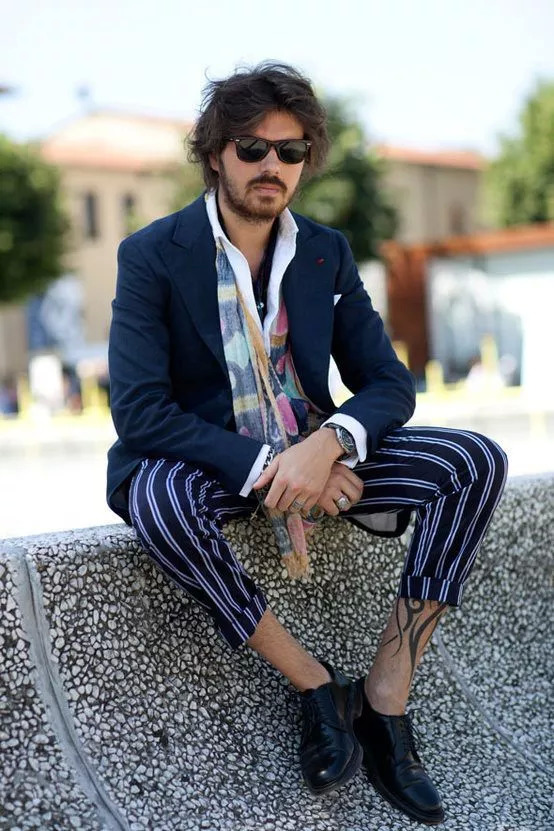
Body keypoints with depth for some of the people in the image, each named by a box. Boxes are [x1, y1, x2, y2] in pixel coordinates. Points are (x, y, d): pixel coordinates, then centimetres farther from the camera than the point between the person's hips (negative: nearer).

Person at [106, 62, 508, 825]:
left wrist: (326, 446, -24)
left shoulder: (327, 252, 3)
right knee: (160, 499, -39)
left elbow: (389, 384, -1)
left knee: (476, 462, -16)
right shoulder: (153, 255, -10)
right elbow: (138, 409, -19)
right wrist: (263, 468, -29)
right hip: (204, 460, -4)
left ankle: (387, 693, -14)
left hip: (311, 453, 4)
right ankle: (314, 681, -19)